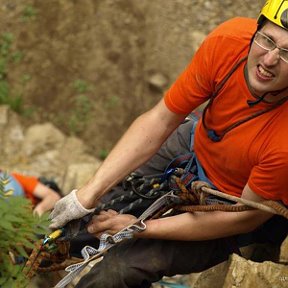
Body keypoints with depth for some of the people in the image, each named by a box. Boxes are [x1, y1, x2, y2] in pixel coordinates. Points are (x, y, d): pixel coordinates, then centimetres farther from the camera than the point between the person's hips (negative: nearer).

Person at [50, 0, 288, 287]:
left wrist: (141, 228, -19)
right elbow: (160, 121, -17)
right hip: (195, 145, 5)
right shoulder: (230, 38, -28)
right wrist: (89, 192, -21)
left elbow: (247, 217, -23)